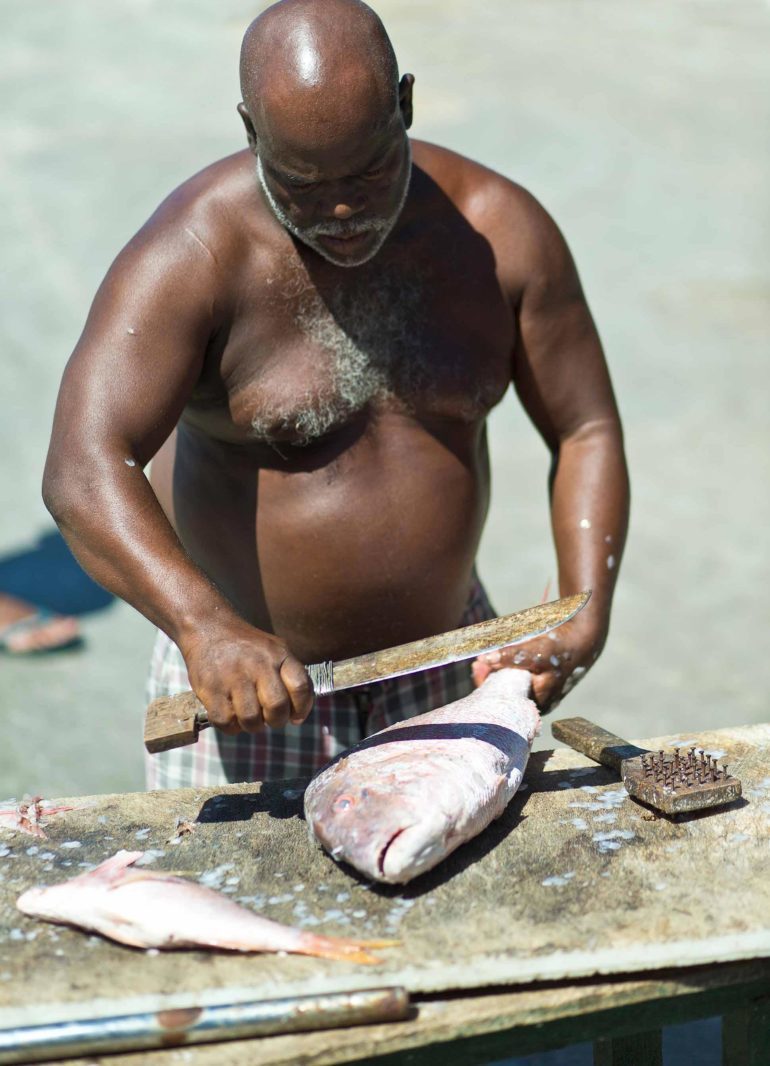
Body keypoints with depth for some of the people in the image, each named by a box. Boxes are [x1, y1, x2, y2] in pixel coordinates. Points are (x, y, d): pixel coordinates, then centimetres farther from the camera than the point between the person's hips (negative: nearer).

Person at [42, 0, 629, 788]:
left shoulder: (500, 231, -9)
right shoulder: (190, 257, -20)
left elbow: (586, 434, -2)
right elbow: (82, 473, -30)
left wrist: (586, 620, -17)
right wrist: (207, 629, -46)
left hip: (442, 667, 3)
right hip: (241, 674, -3)